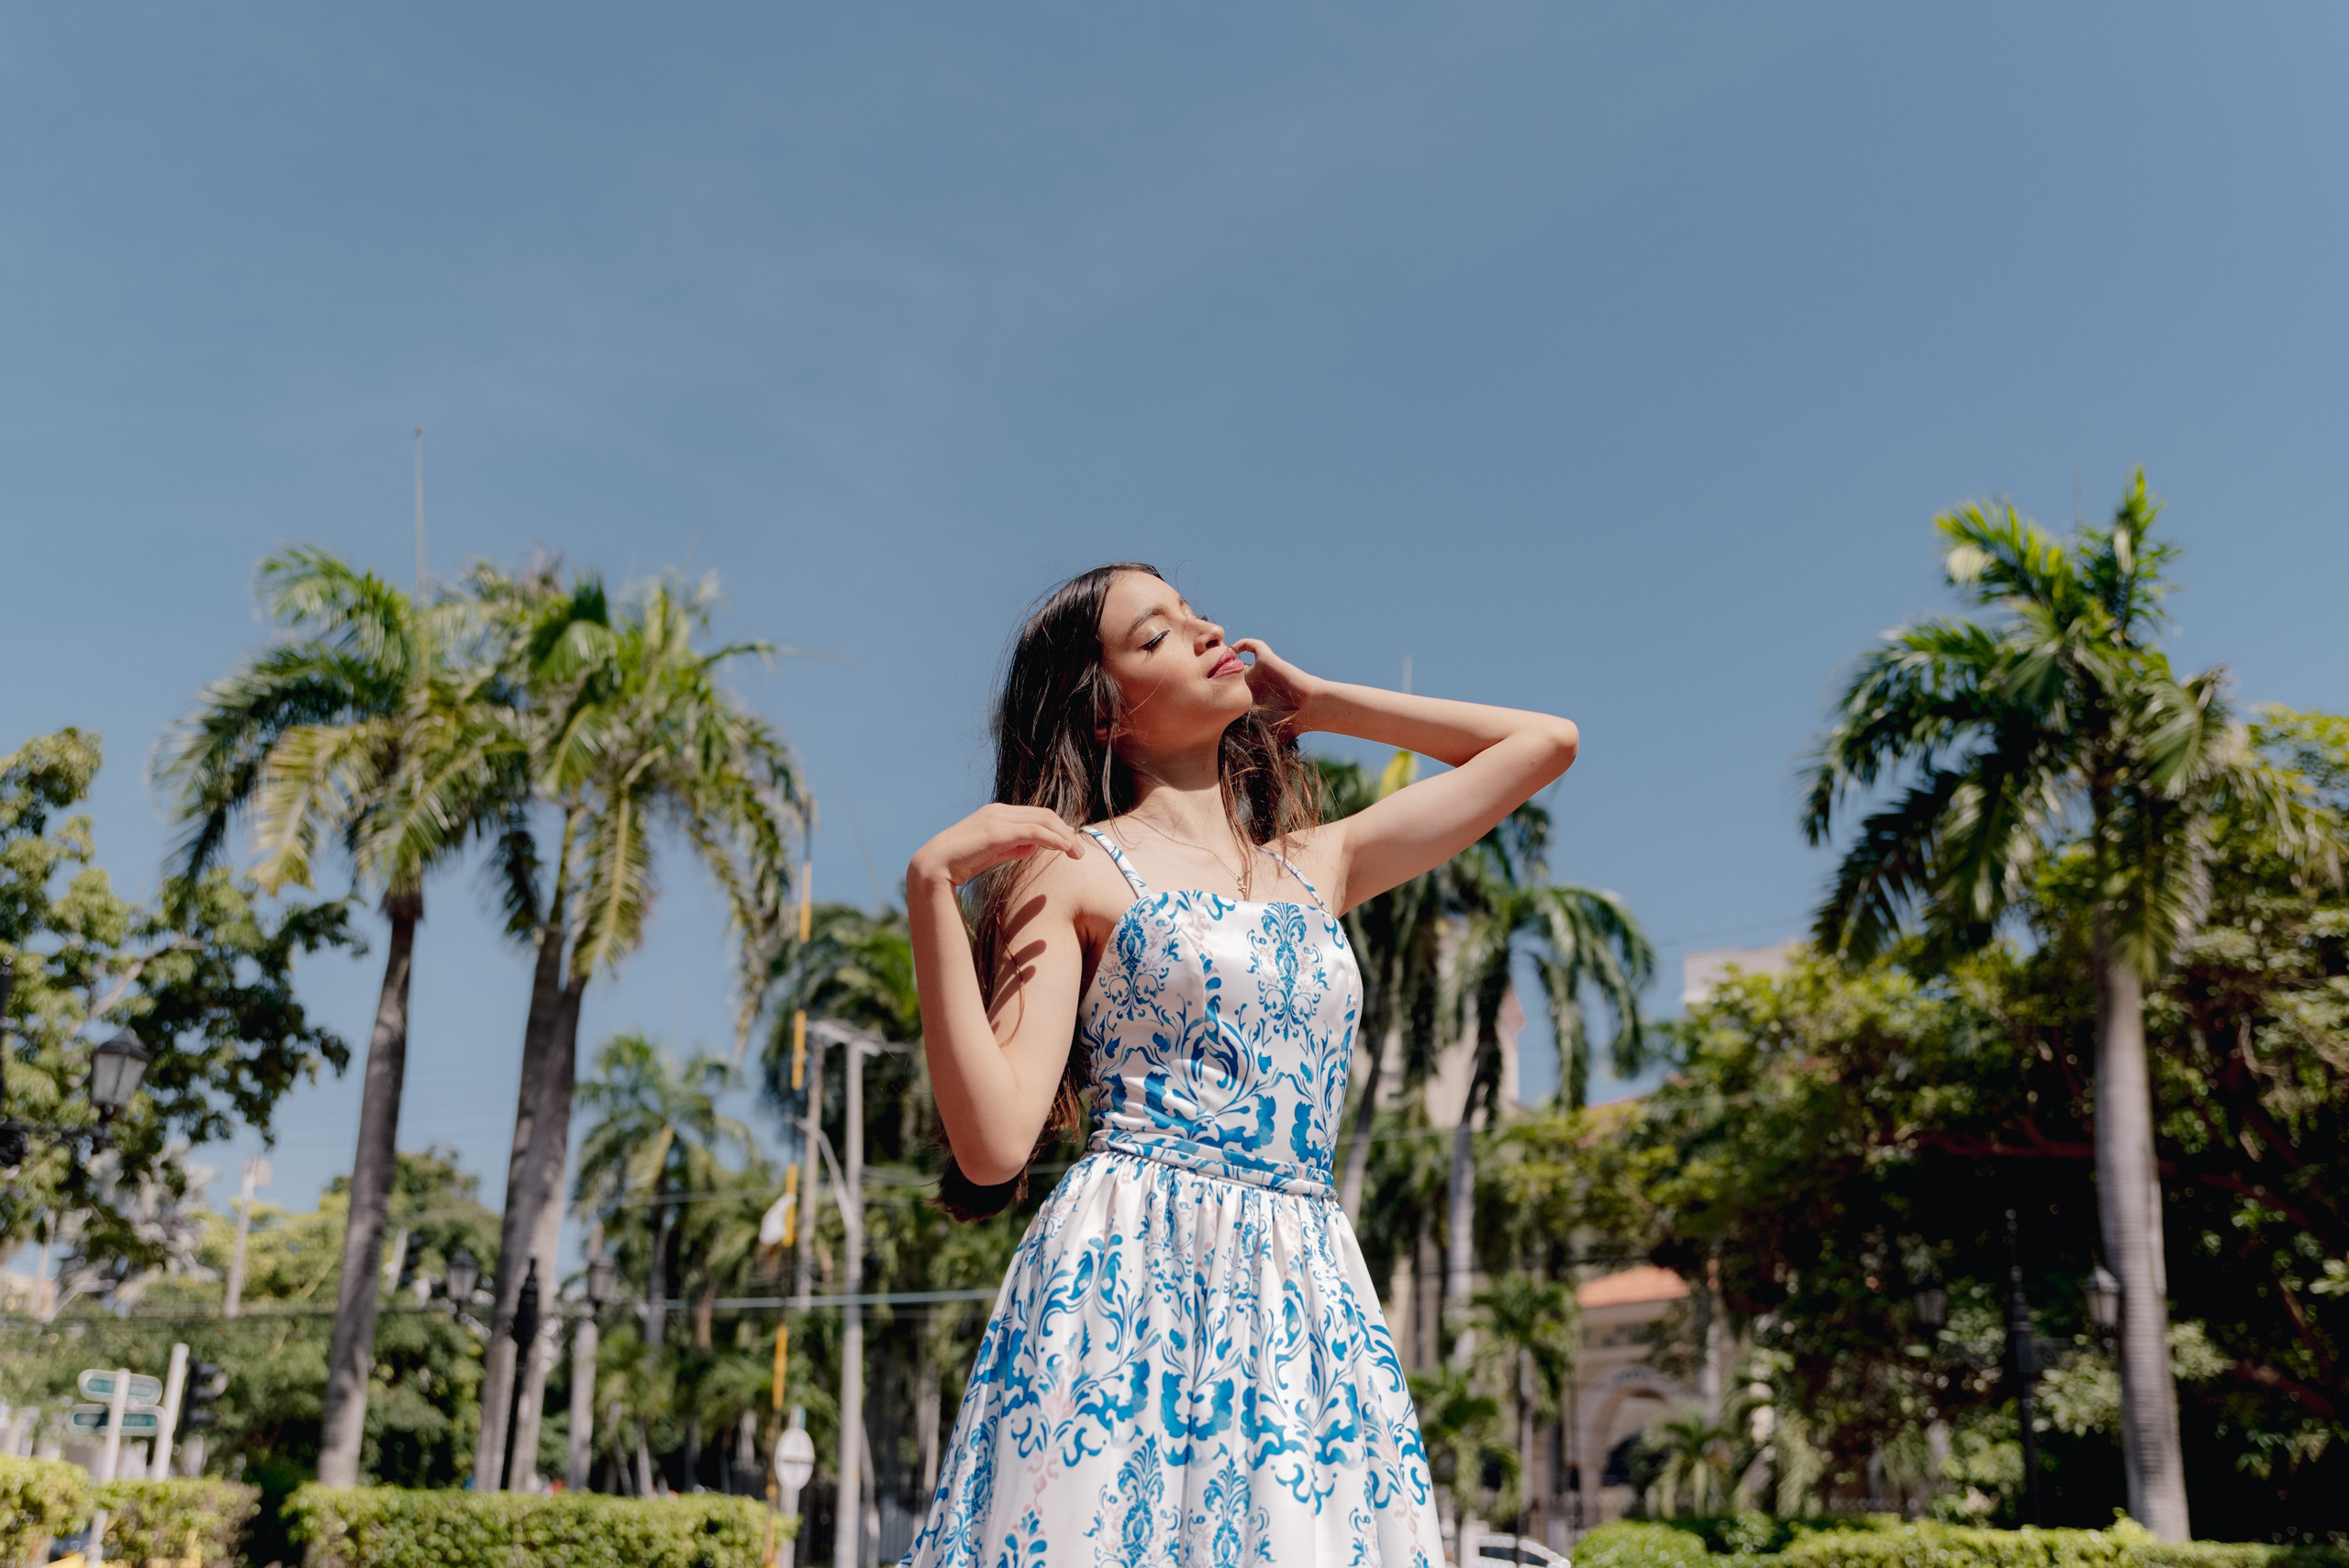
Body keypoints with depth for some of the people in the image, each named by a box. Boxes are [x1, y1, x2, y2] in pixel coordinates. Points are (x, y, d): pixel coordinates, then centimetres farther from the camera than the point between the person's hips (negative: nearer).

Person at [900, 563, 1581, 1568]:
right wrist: (932, 886, -12)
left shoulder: (1319, 864, 17)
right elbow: (993, 1143, -8)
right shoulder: (1072, 869, 3)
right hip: (1128, 1282, -4)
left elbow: (1545, 744, 23)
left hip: (1308, 1294, 4)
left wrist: (1319, 703, 22)